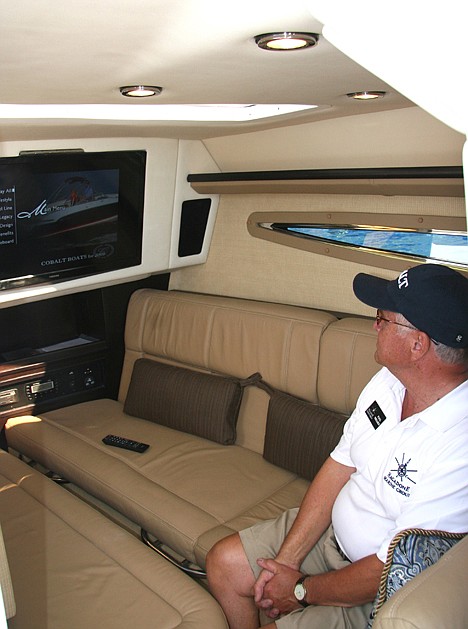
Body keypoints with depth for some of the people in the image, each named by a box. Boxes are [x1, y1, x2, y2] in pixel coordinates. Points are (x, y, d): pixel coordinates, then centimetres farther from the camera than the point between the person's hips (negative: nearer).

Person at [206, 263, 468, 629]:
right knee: (224, 562, 5)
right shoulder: (390, 380, -7)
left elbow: (392, 570, -26)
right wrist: (285, 560, -5)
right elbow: (338, 469, -1)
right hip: (333, 532, 7)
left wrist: (302, 590, -11)